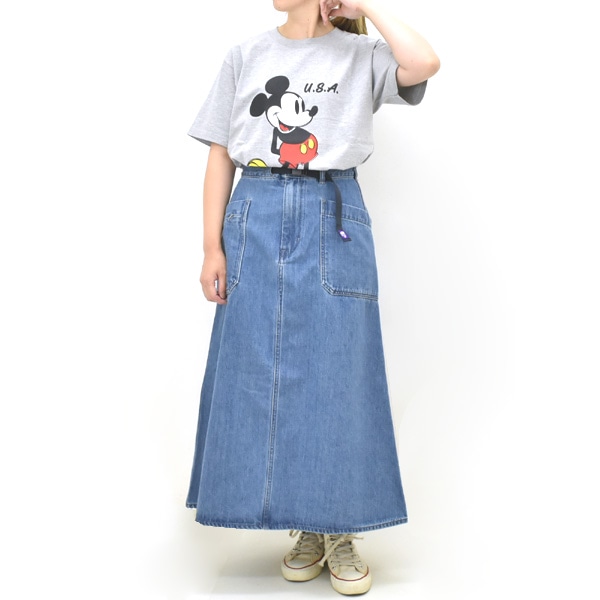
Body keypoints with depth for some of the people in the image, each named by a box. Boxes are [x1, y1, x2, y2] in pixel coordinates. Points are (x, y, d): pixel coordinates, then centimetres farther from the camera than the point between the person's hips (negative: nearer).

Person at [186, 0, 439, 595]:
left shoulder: (361, 55, 8)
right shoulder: (245, 55, 14)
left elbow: (424, 64, -15)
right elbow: (220, 157, 9)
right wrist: (212, 248, 1)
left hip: (333, 219, -2)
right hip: (256, 218, 3)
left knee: (335, 372, -1)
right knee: (260, 372, 2)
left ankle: (341, 530, 15)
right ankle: (306, 528, 18)